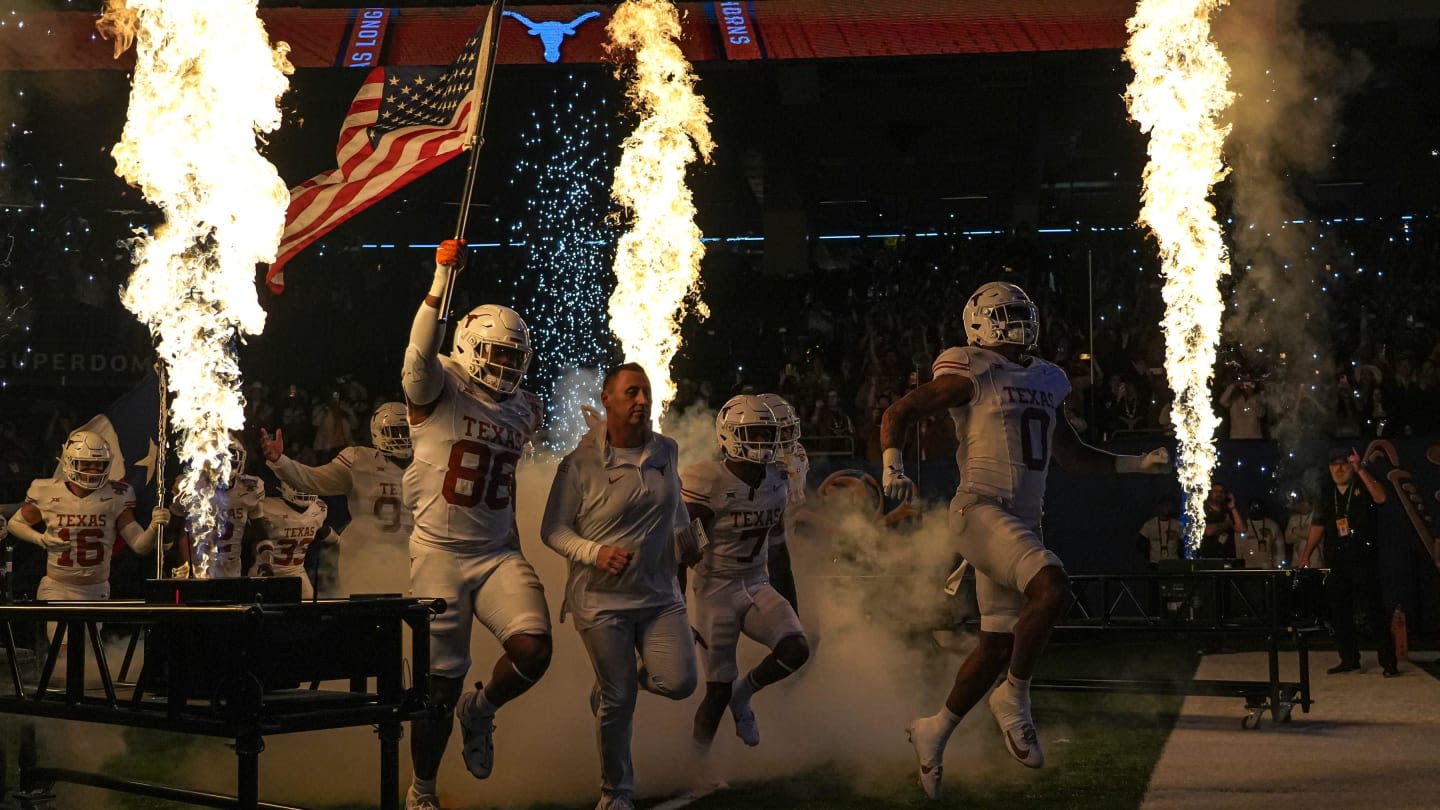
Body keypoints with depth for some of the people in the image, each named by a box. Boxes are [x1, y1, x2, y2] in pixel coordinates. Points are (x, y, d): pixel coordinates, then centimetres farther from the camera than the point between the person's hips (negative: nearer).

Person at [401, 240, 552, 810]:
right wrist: (441, 282, -40)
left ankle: (480, 711, 17)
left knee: (533, 650, -16)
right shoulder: (440, 388, -7)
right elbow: (419, 357, -31)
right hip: (440, 553, -5)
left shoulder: (521, 409, 11)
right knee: (441, 682, 2)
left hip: (499, 553, 5)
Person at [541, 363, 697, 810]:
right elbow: (552, 530, -7)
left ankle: (615, 682, 26)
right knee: (618, 704, 3)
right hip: (602, 599, -4)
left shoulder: (667, 451, 2)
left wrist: (685, 538, 26)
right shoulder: (580, 464, -12)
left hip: (660, 593, 4)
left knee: (679, 682, -8)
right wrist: (595, 552, -21)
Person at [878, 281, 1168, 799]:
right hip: (981, 510, -7)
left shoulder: (1046, 382, 17)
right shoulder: (971, 375, -4)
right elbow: (899, 414, -3)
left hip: (1024, 521, 7)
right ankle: (1014, 698, -8)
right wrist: (893, 467, -21)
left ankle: (934, 730, 25)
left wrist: (1139, 464, 18)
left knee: (999, 643, 8)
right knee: (1051, 589, -28)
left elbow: (1073, 455, 26)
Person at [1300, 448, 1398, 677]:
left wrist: (1361, 470, -25)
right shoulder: (1326, 495, 15)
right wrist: (1306, 555, 10)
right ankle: (1349, 660, 15)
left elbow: (1380, 497, -21)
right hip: (1336, 563, 5)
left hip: (1364, 561, -5)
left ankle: (1388, 661, -2)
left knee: (1375, 610, -6)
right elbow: (1317, 527, 16)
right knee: (1339, 613, 6)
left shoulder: (1364, 487, 2)